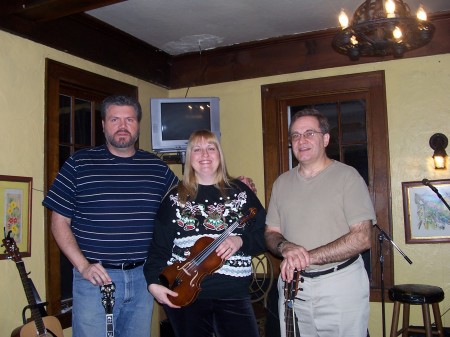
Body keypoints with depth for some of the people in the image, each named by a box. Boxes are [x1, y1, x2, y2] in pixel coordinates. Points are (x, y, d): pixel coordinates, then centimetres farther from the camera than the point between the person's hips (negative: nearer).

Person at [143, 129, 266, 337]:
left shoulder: (240, 193, 5)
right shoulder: (176, 198, 5)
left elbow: (264, 236, 3)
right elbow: (159, 246, 2)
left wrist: (240, 241, -16)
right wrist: (154, 283, -10)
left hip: (233, 294, 0)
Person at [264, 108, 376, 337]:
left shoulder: (347, 176, -7)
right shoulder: (282, 182, 9)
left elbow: (362, 238, -14)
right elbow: (271, 233, 11)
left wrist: (308, 257, -19)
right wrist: (285, 247, -13)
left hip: (341, 285, -4)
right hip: (292, 285, 4)